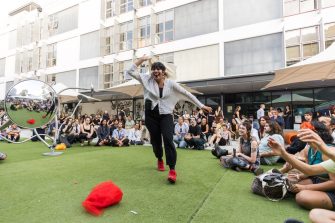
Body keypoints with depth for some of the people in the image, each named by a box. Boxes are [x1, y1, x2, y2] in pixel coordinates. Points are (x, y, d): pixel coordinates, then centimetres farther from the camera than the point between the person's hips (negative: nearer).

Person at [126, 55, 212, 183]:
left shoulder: (170, 83, -5)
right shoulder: (147, 79, -1)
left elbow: (187, 94, -1)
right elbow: (130, 72, 0)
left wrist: (201, 106, 0)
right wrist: (140, 60, -8)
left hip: (166, 115, -2)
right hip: (151, 115, 2)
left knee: (168, 140, -18)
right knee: (155, 140, 13)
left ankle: (172, 170, -14)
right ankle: (160, 159, 43)